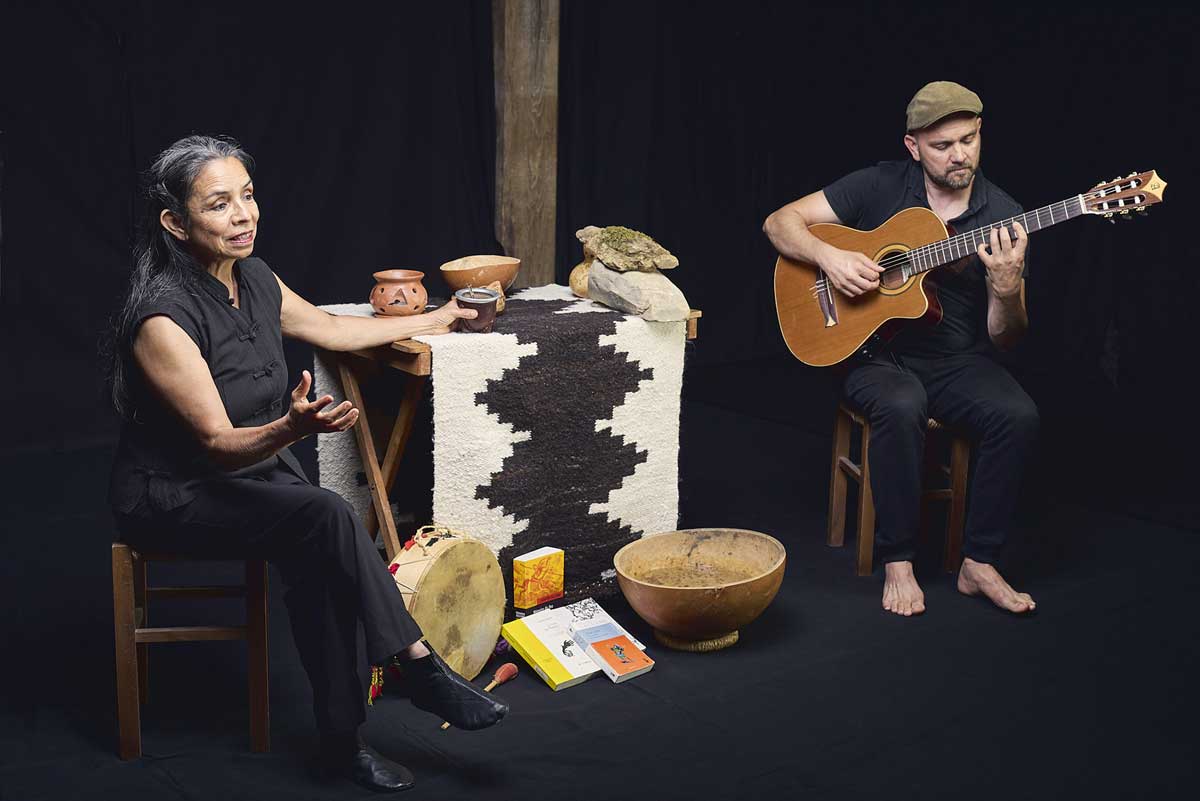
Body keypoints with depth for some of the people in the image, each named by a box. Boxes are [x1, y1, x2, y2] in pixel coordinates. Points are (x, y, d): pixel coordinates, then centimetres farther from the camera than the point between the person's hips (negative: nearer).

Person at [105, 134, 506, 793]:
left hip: (254, 468, 7)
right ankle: (417, 666, -16)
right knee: (326, 518, -29)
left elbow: (332, 328, 18)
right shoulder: (162, 316, -25)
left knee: (316, 563, -24)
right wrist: (290, 429, -45)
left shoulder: (254, 279, 0)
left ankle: (342, 740, -18)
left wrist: (434, 320, 27)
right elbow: (219, 442, -24)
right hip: (171, 496, -7)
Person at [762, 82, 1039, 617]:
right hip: (876, 354, -2)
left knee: (1018, 415, -27)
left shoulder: (1003, 218, -1)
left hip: (958, 361, 2)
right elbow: (780, 222, -2)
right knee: (900, 407, -36)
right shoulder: (880, 187, -3)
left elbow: (1004, 339, -1)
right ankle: (897, 563, -21)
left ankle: (979, 564, -12)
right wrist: (829, 257, -21)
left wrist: (1007, 288, -23)